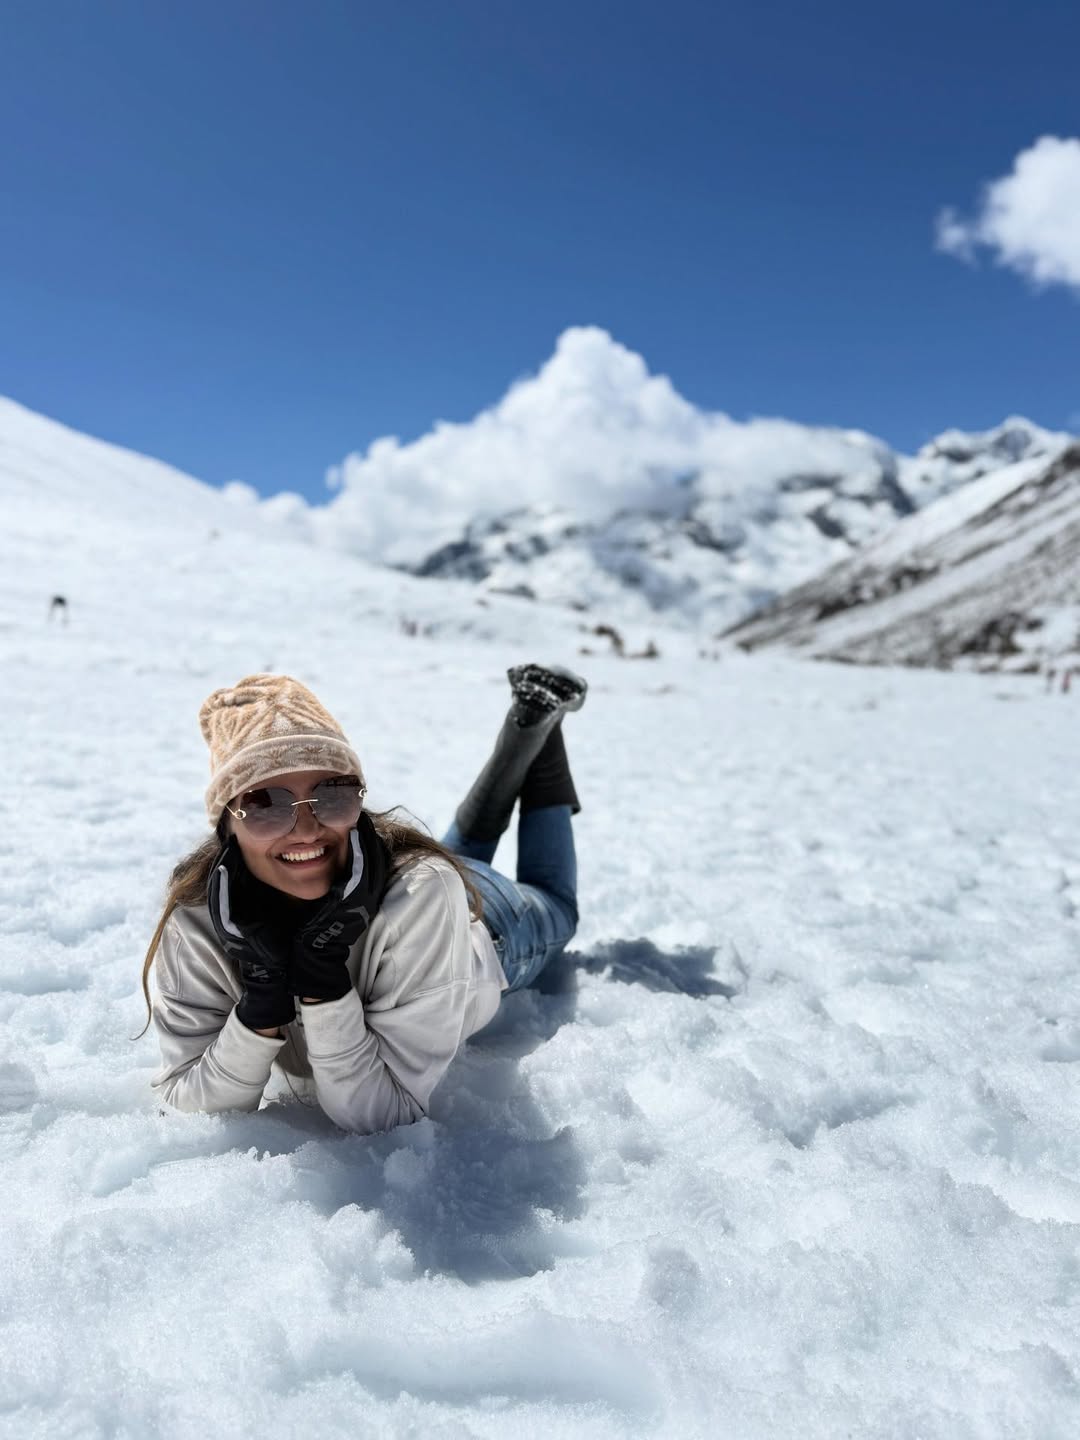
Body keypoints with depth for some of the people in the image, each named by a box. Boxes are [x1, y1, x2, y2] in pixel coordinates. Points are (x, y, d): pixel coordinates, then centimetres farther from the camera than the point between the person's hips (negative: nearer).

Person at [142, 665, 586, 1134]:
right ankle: (521, 736, 48)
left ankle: (537, 723, 40)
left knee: (553, 903, 35)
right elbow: (184, 1106, -32)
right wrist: (261, 1002, -47)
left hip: (487, 927, -2)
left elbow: (387, 1118, -43)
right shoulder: (196, 918, -39)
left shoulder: (420, 892, -48)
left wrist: (322, 978, -53)